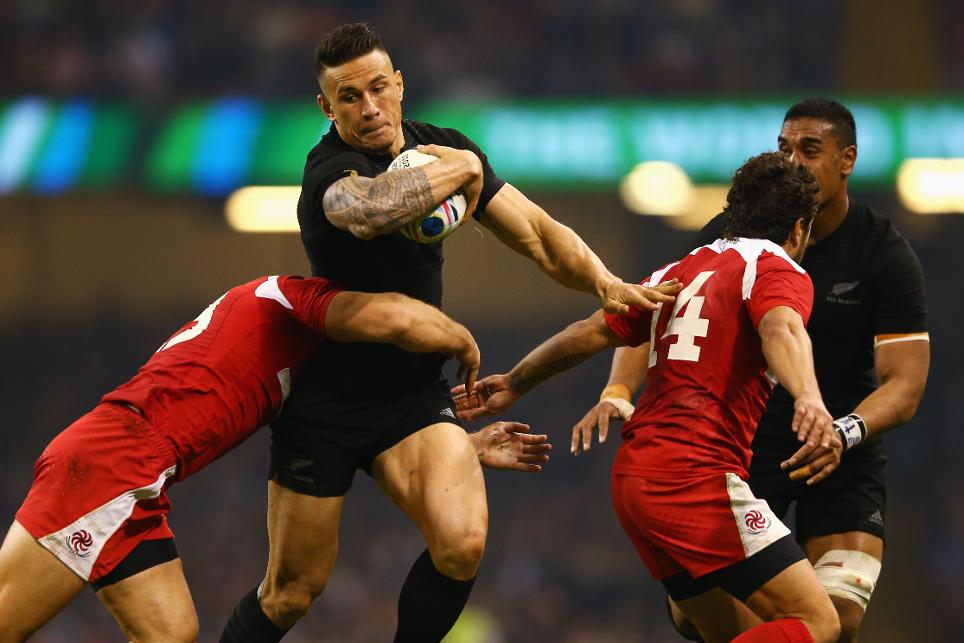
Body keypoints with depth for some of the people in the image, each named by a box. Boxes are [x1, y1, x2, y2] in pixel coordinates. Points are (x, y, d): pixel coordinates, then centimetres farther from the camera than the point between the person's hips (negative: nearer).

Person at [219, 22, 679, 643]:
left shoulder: (442, 146, 1)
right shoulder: (331, 169, -21)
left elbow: (538, 234, 5)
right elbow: (368, 210, -47)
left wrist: (605, 282, -13)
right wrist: (461, 169, -31)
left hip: (416, 391, 5)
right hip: (326, 399, -4)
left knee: (462, 544, -22)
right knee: (293, 593, 1)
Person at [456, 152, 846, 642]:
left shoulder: (682, 270, 21)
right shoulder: (778, 269, 0)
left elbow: (593, 332, 25)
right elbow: (781, 331, -22)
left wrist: (514, 384, 39)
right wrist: (809, 399, -42)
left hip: (634, 474, 9)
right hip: (697, 477, -8)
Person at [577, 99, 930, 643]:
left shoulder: (886, 255, -12)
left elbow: (904, 385, -18)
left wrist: (844, 433, -38)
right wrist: (618, 391, -28)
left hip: (847, 458, -1)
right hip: (745, 444, 1)